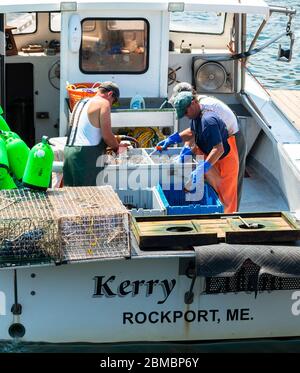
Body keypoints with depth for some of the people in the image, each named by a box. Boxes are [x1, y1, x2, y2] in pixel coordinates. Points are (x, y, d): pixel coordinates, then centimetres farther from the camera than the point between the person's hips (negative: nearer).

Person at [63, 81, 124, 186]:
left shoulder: (80, 103, 23)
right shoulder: (103, 103, -3)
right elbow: (107, 135, -8)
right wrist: (117, 147, 11)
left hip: (68, 150, 8)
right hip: (85, 153, -8)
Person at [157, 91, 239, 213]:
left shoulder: (208, 120, -32)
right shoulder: (196, 117, 0)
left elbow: (219, 149, -37)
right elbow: (192, 132, 22)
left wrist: (202, 168, -43)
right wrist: (172, 139, 10)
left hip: (225, 160, -10)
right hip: (213, 160, 10)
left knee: (226, 198, -3)